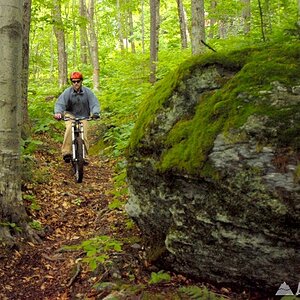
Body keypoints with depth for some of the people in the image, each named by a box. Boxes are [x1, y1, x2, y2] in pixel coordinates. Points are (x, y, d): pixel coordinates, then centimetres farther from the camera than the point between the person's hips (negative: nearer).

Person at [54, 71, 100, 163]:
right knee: (69, 128, -30)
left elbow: (94, 103, -18)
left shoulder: (87, 92, -11)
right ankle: (66, 152, -29)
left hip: (83, 117, 1)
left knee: (84, 136, -12)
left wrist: (95, 113, -39)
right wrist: (58, 112, -43)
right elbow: (59, 103, -22)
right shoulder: (67, 92, -13)